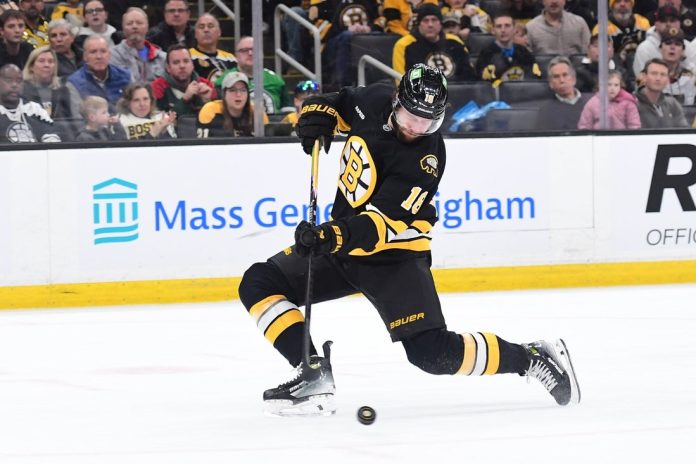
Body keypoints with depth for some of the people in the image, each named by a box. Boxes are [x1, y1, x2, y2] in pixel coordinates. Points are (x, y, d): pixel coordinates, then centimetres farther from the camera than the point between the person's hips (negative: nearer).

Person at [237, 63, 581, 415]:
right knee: (259, 283, -8)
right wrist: (318, 113, -3)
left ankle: (533, 359, 0)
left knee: (433, 353, -18)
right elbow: (342, 102, 19)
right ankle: (313, 373, -11)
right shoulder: (374, 102, -7)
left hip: (392, 256, -7)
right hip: (340, 240, 7)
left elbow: (384, 224, -33)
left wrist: (339, 236, -50)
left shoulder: (426, 159, -24)